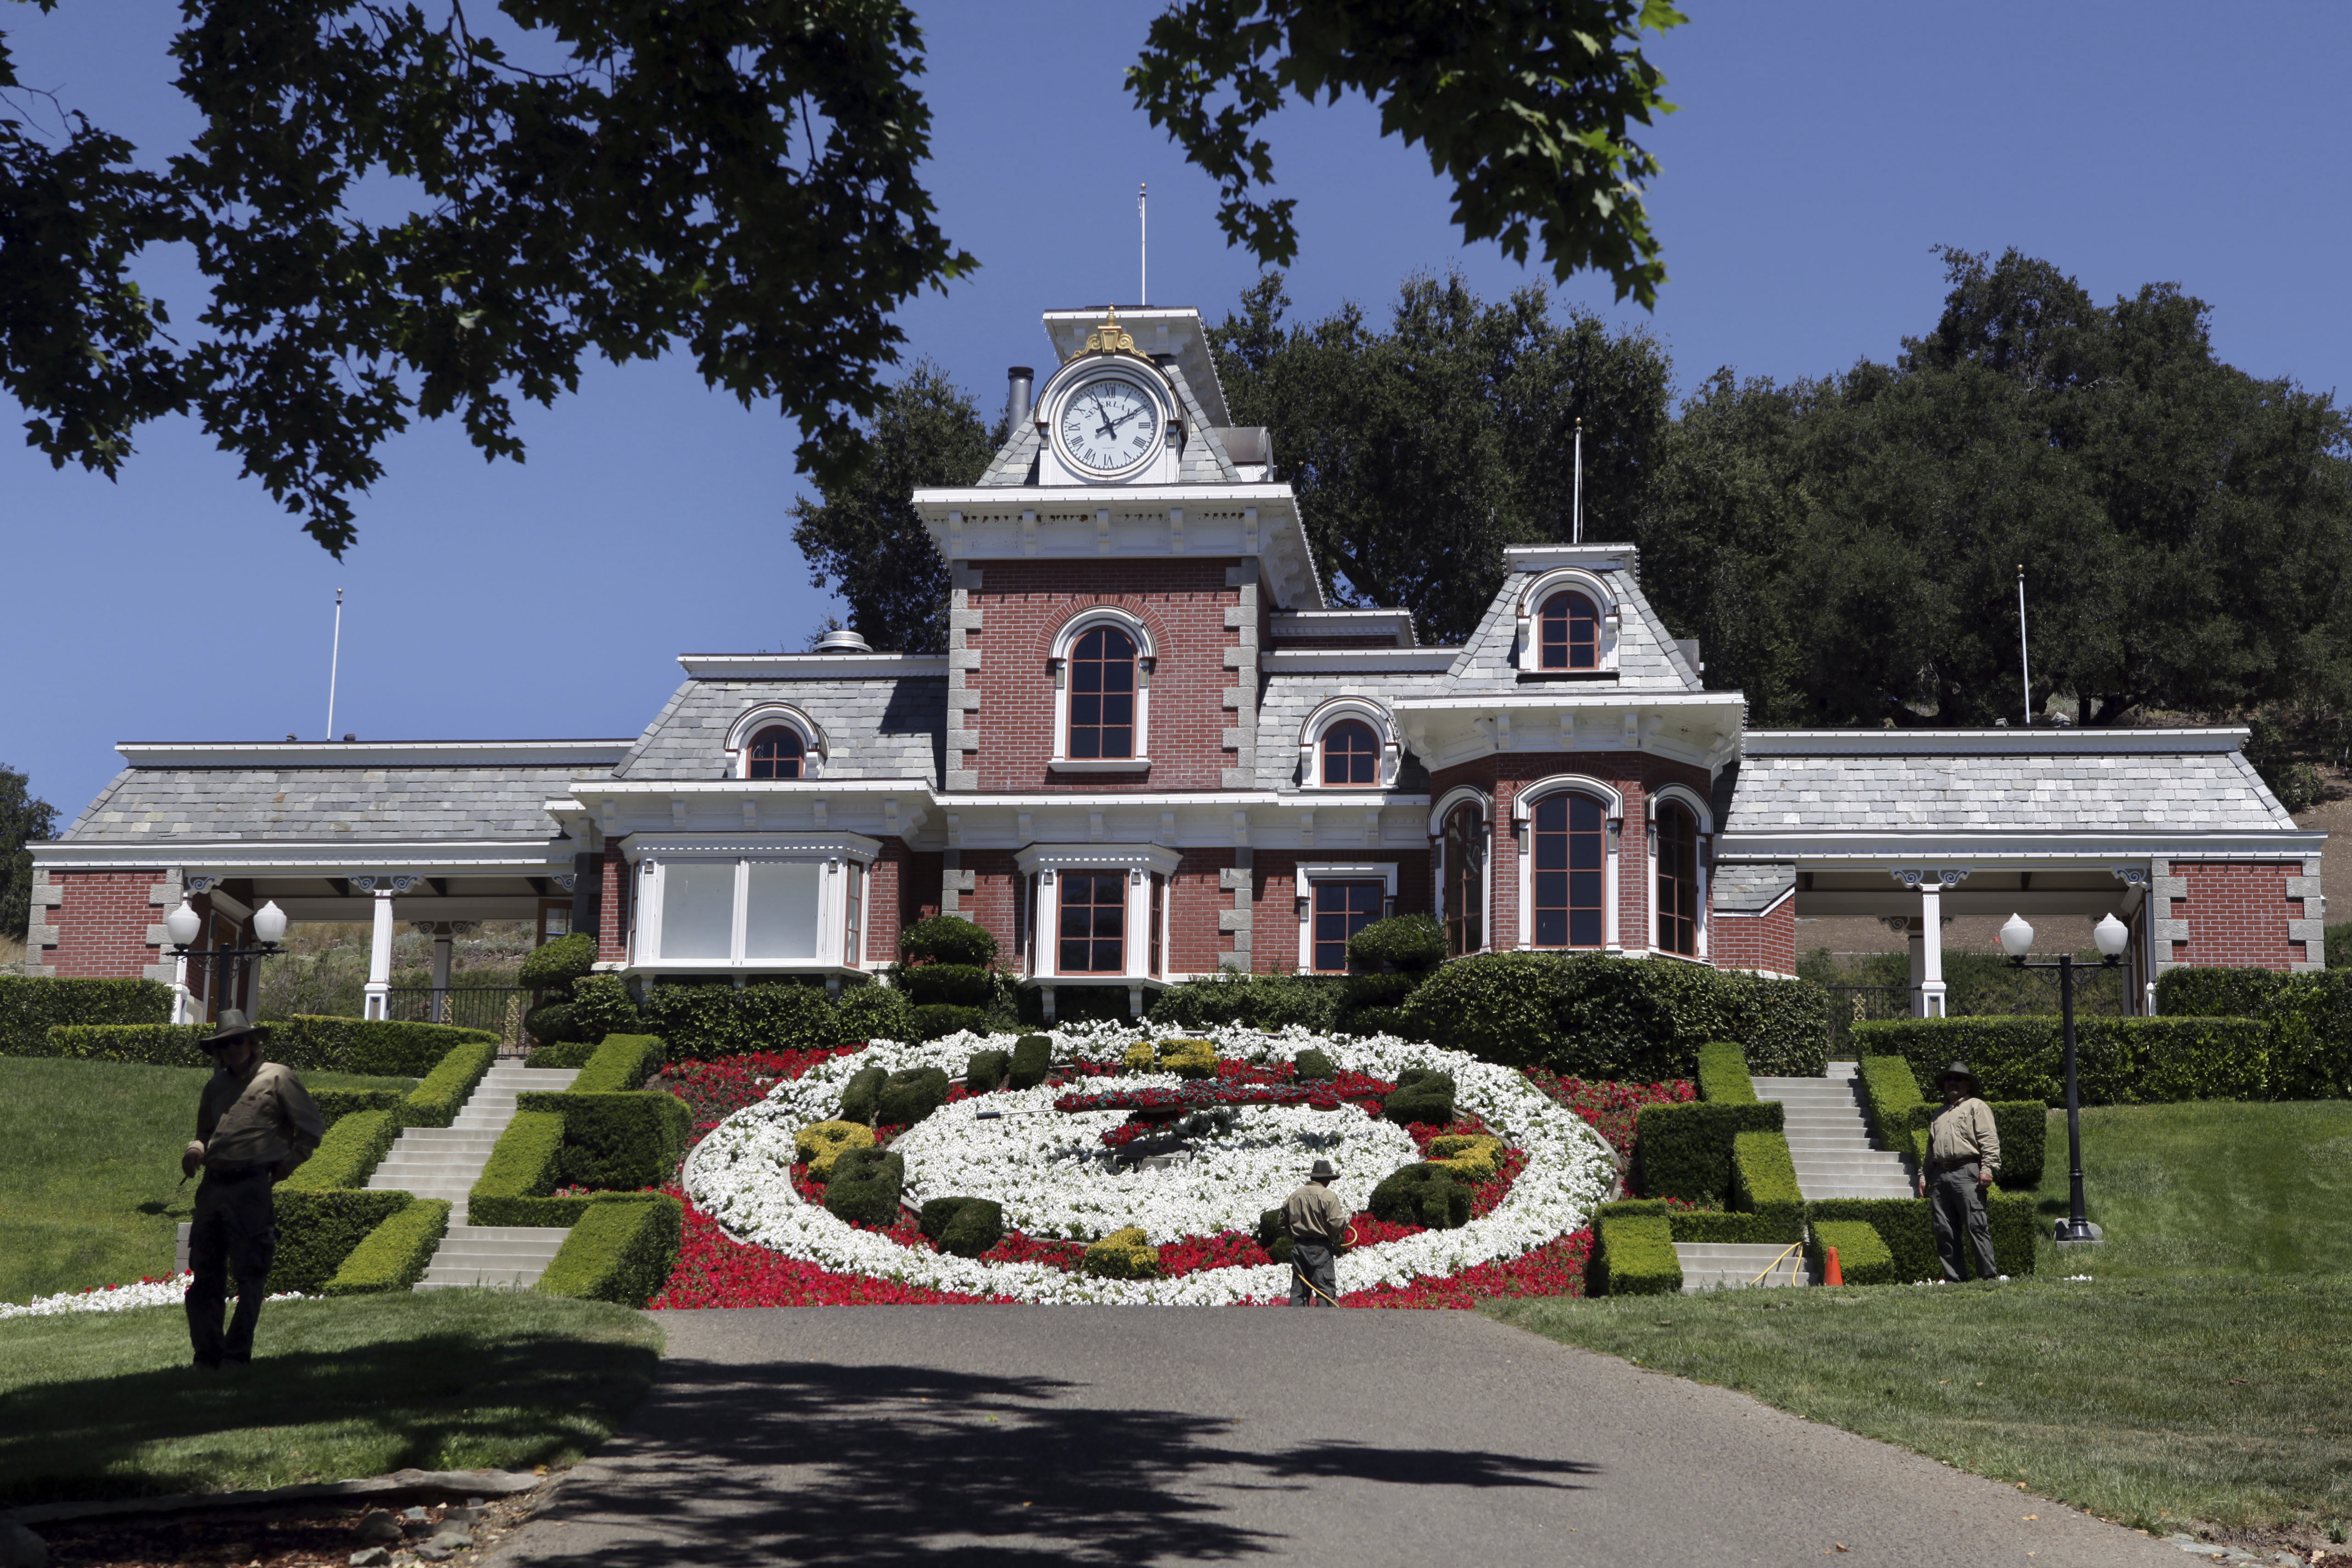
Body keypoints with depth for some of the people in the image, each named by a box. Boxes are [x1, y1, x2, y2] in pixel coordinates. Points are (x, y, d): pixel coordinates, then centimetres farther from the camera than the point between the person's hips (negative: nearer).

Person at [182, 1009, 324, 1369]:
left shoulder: (277, 1077, 2)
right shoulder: (216, 1085, 20)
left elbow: (313, 1128, 2)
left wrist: (284, 1166, 2)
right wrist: (196, 1149, 9)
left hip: (251, 1187, -6)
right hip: (213, 1186, 6)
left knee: (249, 1274, -5)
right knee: (204, 1274, 5)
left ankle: (237, 1354, -1)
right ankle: (207, 1354, 12)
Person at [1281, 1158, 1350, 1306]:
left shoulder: (1294, 1196, 10)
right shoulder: (1328, 1196, -8)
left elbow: (1283, 1223, 16)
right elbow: (1337, 1223, -15)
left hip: (1298, 1246, 6)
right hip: (1320, 1248, -5)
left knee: (1299, 1288, 9)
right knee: (1326, 1288, -4)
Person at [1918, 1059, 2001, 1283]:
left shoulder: (1976, 1107, 7)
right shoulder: (1939, 1114, 28)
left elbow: (1989, 1140, -4)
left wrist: (1988, 1168, -15)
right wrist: (1924, 1177, 21)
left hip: (1966, 1173, -7)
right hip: (1940, 1177, 7)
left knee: (1976, 1226, -12)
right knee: (1944, 1231, 2)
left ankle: (1989, 1275, -11)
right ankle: (1952, 1279, 4)